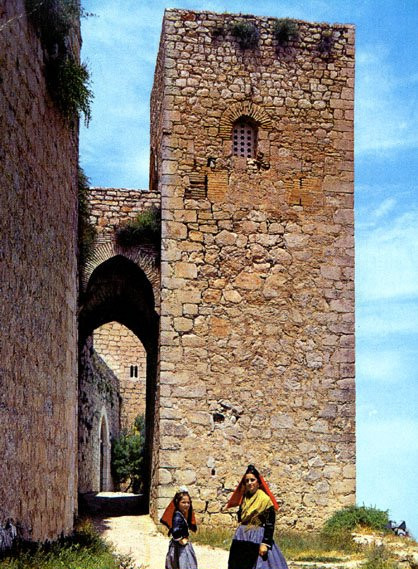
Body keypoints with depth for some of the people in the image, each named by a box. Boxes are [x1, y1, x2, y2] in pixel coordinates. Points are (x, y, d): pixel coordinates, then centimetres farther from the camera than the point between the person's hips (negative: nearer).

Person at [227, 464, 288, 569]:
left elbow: (270, 524, -13)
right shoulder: (244, 498, 9)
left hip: (258, 538, -6)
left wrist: (265, 544, -18)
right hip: (242, 540, 6)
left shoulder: (265, 499, -10)